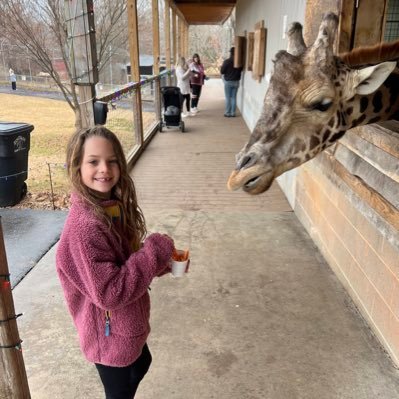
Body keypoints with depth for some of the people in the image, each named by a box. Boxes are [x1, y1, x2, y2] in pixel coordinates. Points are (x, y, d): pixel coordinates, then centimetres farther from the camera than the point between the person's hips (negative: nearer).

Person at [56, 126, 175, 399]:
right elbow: (109, 293, -33)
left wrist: (163, 261, -7)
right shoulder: (85, 227, -32)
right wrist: (155, 251, -28)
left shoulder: (114, 207, -4)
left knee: (141, 365, 32)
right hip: (109, 335, -8)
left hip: (125, 324, 8)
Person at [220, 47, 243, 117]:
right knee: (234, 97, 9)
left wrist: (221, 67, 11)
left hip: (228, 81, -3)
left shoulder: (227, 61, -14)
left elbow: (222, 71, -8)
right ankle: (233, 112, 11)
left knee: (228, 98, 4)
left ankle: (228, 113, 5)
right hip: (236, 81, 3)